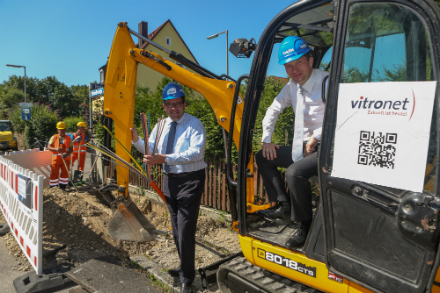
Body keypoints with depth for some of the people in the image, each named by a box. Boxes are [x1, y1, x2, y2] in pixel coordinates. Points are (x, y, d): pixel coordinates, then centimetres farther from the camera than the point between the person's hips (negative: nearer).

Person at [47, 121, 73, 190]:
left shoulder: (68, 138, 8)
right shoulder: (54, 137, 6)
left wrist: (66, 154, -18)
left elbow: (71, 149, 2)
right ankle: (52, 188, 9)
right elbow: (49, 147, -3)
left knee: (65, 173, 4)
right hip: (56, 158, -1)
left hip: (66, 158, 1)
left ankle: (62, 187, 15)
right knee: (54, 173, 0)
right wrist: (56, 149, -24)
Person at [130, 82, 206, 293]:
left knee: (185, 230, -5)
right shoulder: (160, 126, 6)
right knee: (176, 229, 19)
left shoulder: (194, 124, -14)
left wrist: (165, 159, -35)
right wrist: (136, 140, -10)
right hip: (170, 180, 7)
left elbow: (197, 152, -28)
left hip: (190, 181, -7)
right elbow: (151, 150, 10)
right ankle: (185, 267, 40)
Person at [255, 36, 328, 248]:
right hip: (303, 146, 9)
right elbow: (273, 110, 19)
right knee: (263, 158, 11)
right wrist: (266, 139, 14)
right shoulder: (292, 86, 8)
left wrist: (316, 137, -21)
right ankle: (284, 206, 10)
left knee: (295, 172, -34)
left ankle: (305, 226, -11)